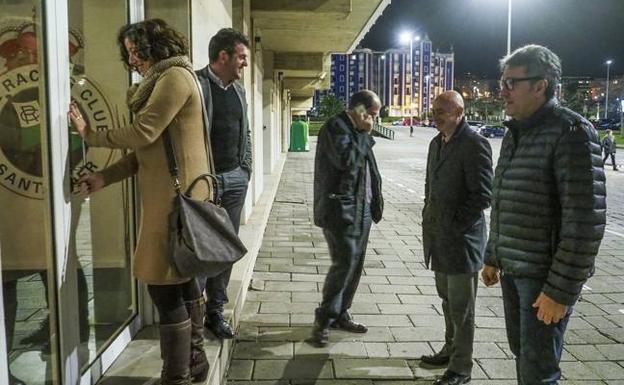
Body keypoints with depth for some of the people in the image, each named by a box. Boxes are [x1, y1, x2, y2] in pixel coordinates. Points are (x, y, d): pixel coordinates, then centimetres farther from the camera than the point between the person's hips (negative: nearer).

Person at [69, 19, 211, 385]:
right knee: (182, 280, 15)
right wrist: (104, 177, 7)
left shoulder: (175, 76, -9)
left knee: (165, 286, -5)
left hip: (176, 196, -10)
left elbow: (143, 134, -15)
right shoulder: (164, 81, 23)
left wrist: (90, 134, -1)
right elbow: (148, 150, 16)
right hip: (173, 195, 10)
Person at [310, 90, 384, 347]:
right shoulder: (335, 127, -10)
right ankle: (323, 319, 0)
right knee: (344, 263, -12)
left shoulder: (358, 131, 15)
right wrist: (365, 135, -13)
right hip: (339, 208, -8)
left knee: (355, 264, 11)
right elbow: (345, 159, -24)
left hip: (361, 209, 9)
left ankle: (340, 314, 23)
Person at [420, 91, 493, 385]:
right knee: (447, 299, 21)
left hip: (461, 240, -8)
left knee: (461, 307, 3)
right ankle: (451, 350, 37)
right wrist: (430, 221, 10)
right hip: (439, 238, 8)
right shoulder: (437, 143, 11)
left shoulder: (474, 144, -14)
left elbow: (482, 195, -18)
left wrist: (455, 227, -15)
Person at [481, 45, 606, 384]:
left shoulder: (571, 132, -15)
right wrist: (493, 257, 17)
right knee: (521, 352, 19)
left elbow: (586, 219, -20)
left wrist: (562, 289, -20)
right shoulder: (515, 132, 10)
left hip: (545, 275, -7)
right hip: (512, 269, 7)